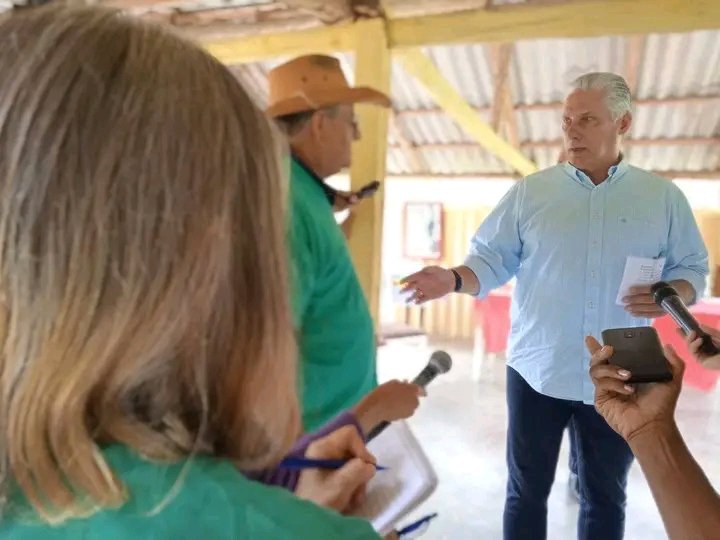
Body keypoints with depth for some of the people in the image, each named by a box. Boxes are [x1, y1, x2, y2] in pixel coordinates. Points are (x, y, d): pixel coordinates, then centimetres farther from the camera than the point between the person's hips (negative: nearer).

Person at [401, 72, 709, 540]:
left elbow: (693, 270, 5)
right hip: (538, 372, 0)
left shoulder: (664, 197, 2)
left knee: (605, 496, 19)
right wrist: (453, 280, -22)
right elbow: (492, 259, -3)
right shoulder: (530, 192, -1)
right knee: (527, 491, 14)